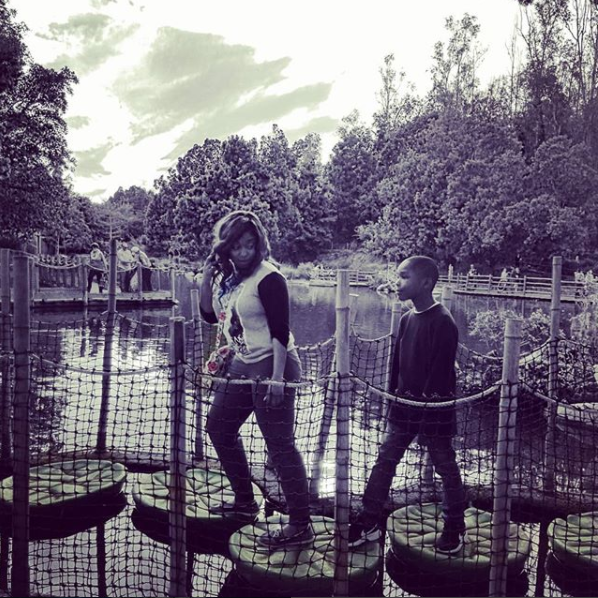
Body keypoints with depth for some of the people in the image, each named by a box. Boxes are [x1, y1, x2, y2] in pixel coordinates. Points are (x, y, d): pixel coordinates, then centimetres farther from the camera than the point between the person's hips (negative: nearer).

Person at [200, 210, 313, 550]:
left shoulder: (268, 278, -16)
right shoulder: (226, 275, 7)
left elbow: (280, 332, -20)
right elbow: (210, 316, 15)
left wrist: (277, 378, -25)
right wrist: (207, 278, 2)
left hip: (271, 366, -9)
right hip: (242, 365, 10)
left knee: (280, 445, -7)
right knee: (219, 428, 19)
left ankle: (301, 526, 4)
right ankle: (245, 501, 36)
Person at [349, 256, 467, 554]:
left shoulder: (443, 322, -15)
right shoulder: (406, 319, 7)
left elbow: (440, 370, -17)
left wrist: (429, 402, -19)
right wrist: (393, 396, 11)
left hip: (434, 407, -7)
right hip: (405, 404, 7)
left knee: (446, 467, 9)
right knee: (384, 462, 7)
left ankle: (454, 527, 27)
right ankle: (369, 523, 16)